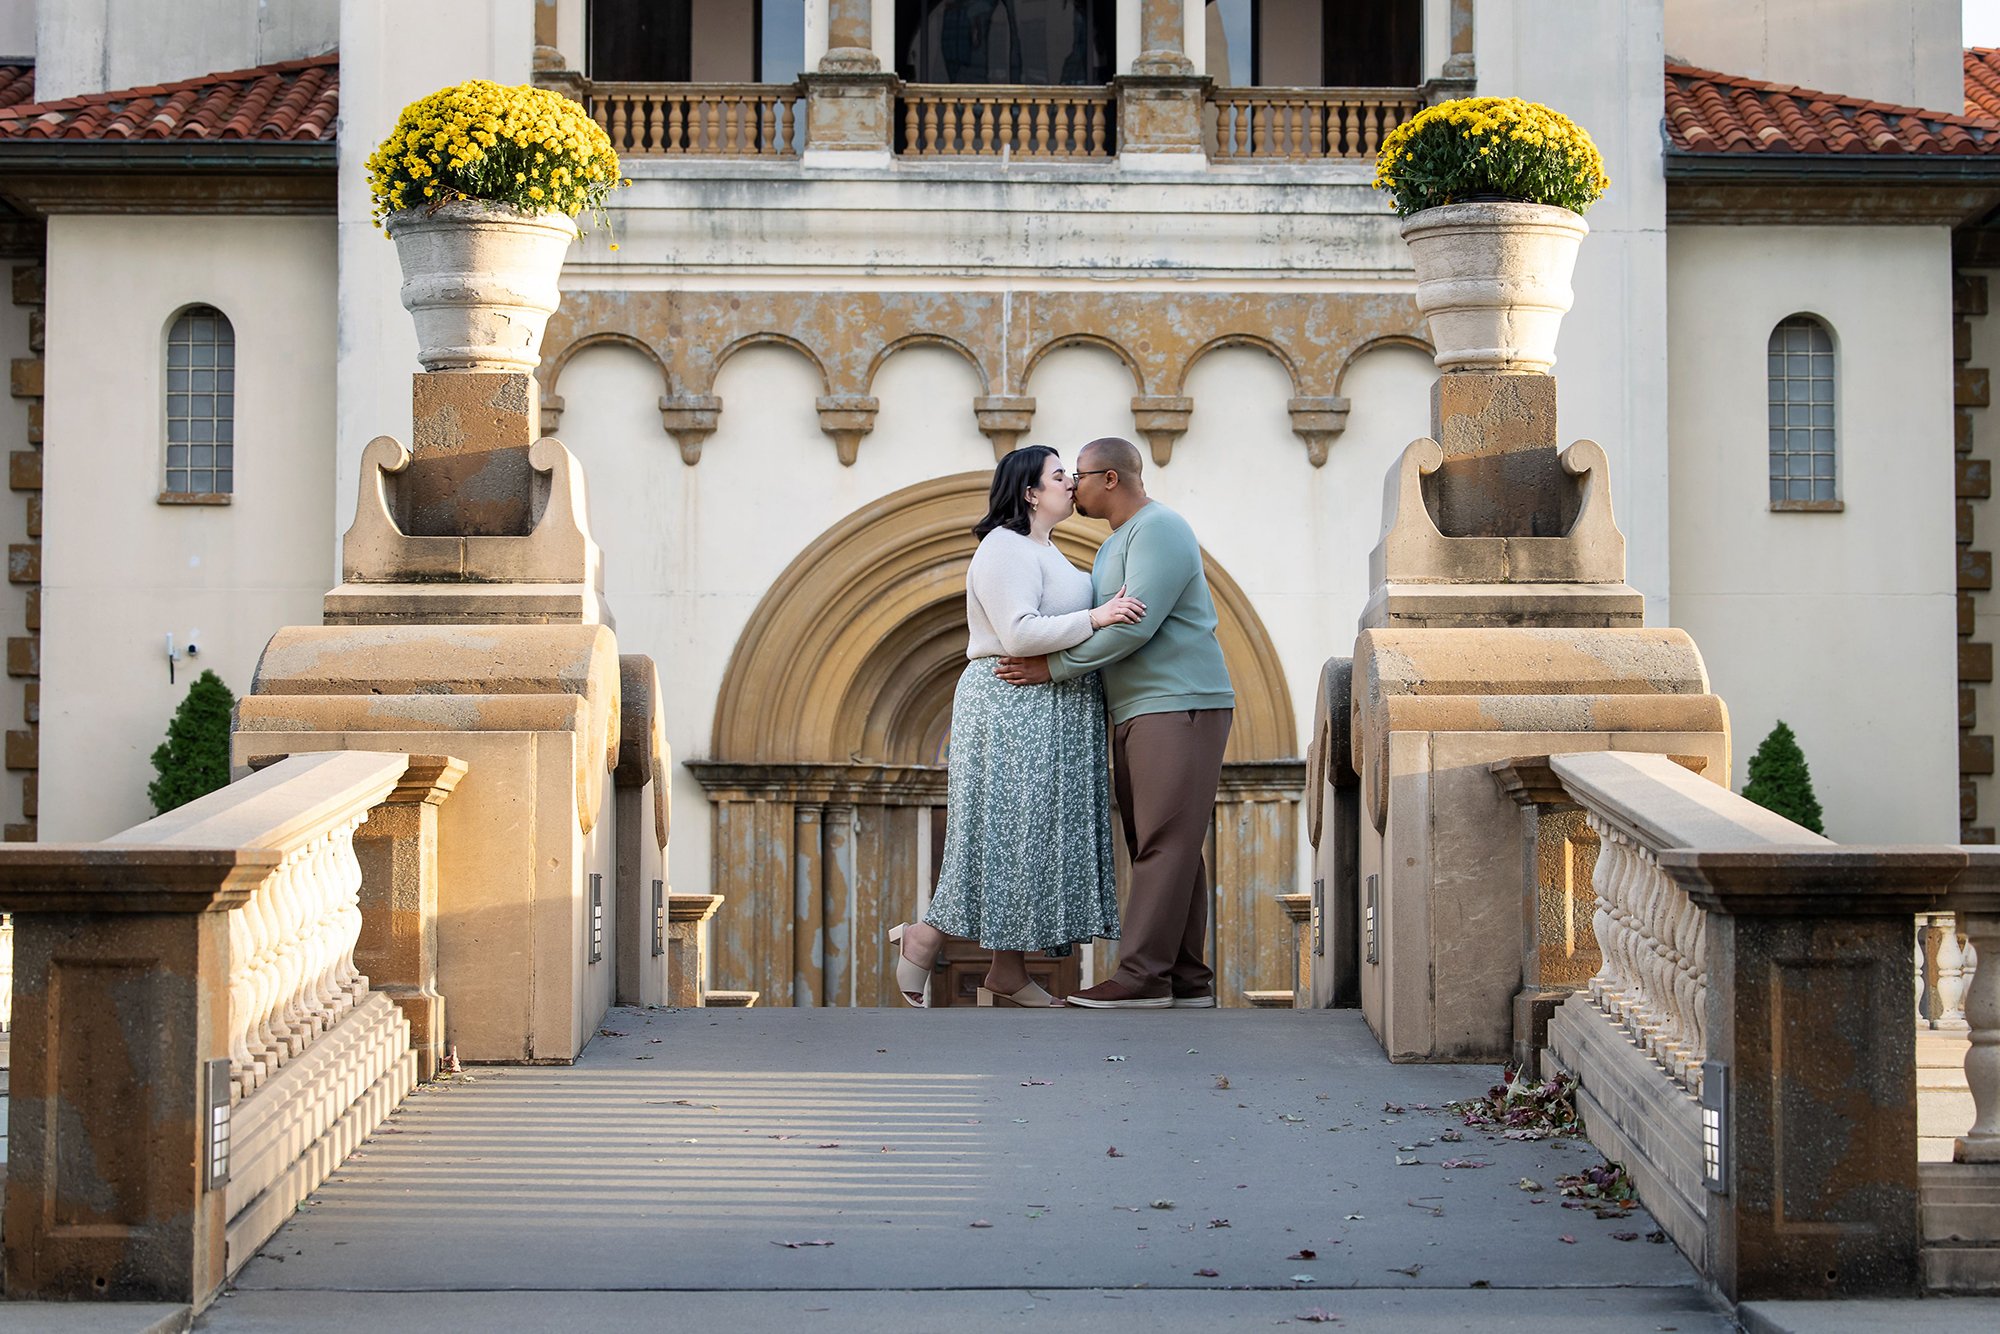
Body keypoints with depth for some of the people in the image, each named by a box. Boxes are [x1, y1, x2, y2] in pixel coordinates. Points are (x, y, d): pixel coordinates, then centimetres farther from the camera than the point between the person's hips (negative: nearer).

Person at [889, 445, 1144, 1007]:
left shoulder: (1042, 551, 20)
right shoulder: (1005, 550, -12)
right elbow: (1018, 634, -23)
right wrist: (1095, 618, -25)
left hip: (1049, 718, 10)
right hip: (1012, 710, -10)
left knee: (1036, 840, 6)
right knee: (1006, 835, -9)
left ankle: (1007, 976, 7)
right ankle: (923, 938, 4)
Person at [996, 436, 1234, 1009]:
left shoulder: (1159, 530, -11)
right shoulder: (1115, 544, 22)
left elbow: (1135, 625, -21)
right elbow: (1094, 625, 23)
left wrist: (1053, 667, -16)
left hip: (1179, 707, -10)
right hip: (1137, 714, 10)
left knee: (1164, 843, -11)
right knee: (1168, 848, 7)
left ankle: (1143, 974, -13)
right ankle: (1186, 978, 7)